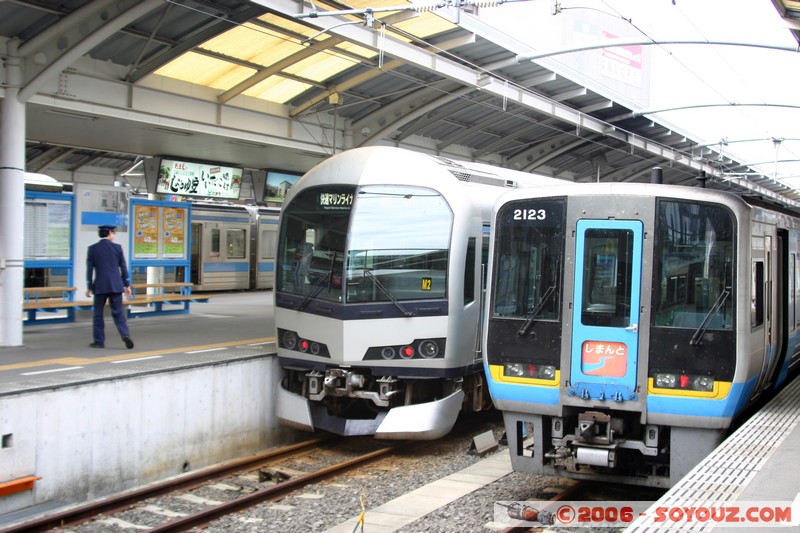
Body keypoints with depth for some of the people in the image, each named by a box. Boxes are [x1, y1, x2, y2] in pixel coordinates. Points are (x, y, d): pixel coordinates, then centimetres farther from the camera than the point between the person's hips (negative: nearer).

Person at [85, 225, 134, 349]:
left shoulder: (92, 248, -1)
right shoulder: (117, 247, 0)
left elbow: (89, 269, -2)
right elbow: (123, 267, 2)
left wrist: (89, 287, 4)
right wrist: (127, 285, 9)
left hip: (100, 286, -1)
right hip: (115, 285, 1)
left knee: (98, 314, 9)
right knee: (118, 312, 6)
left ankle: (99, 341, 9)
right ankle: (125, 335, -12)